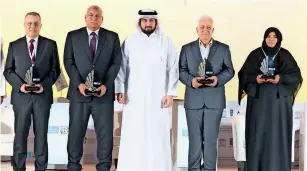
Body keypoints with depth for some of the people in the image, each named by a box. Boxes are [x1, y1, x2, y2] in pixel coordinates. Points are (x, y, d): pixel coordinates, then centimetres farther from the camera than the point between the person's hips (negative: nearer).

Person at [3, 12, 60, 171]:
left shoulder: (50, 44, 5)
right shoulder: (14, 45, 7)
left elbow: (55, 69, 4)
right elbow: (8, 70, 5)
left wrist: (44, 84, -12)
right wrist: (19, 85, -12)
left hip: (43, 95, 0)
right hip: (21, 96, 0)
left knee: (41, 134, 7)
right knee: (20, 134, 4)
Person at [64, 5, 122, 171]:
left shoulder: (112, 37, 7)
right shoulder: (73, 36, 7)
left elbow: (116, 63, 2)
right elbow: (68, 61, 1)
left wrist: (105, 85, -10)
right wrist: (79, 84, -12)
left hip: (104, 92, 0)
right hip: (79, 92, 0)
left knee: (105, 132, 3)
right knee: (76, 131, 5)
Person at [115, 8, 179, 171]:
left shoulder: (166, 42, 5)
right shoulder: (129, 42, 5)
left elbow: (173, 69, 3)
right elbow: (121, 67, 4)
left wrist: (170, 93, -3)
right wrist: (120, 90, -4)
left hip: (158, 97, 0)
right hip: (134, 97, 0)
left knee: (158, 135, -1)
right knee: (133, 136, 0)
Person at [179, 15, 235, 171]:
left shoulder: (223, 48, 7)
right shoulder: (187, 48, 8)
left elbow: (229, 70, 5)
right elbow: (181, 70, 4)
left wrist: (218, 79, -14)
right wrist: (191, 80, -15)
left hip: (214, 100, 0)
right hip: (193, 99, 0)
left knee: (210, 139, 3)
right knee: (194, 138, 5)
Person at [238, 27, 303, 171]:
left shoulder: (285, 55, 3)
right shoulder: (255, 55, 3)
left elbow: (296, 75, 1)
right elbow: (244, 74, 4)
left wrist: (281, 78, -15)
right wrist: (255, 78, -15)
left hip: (279, 100, 0)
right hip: (259, 99, 0)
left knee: (278, 133, 0)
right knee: (258, 133, 0)